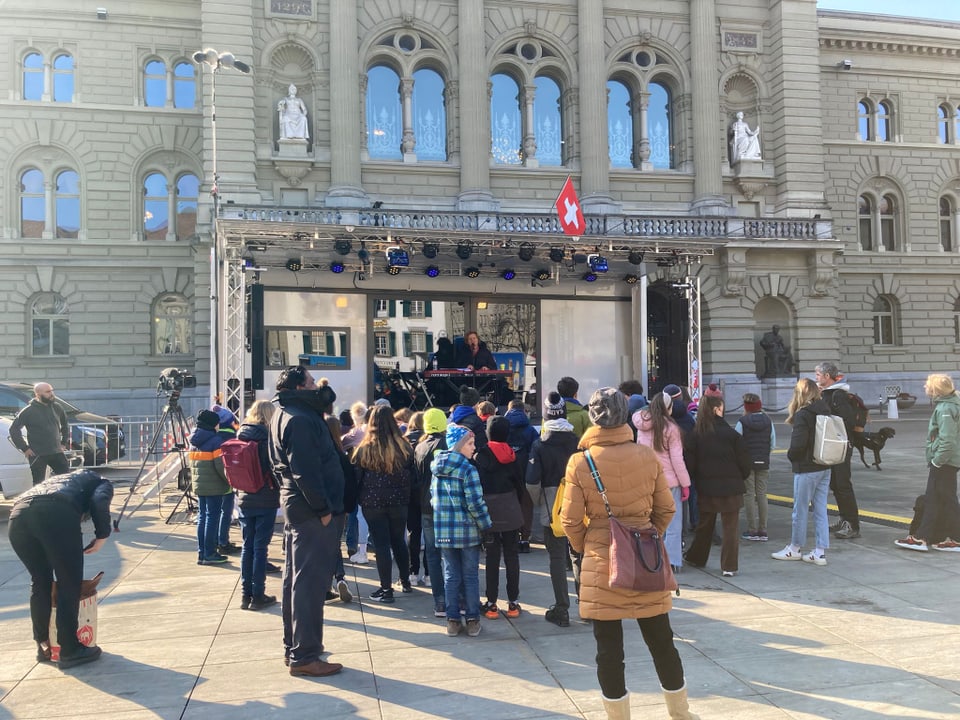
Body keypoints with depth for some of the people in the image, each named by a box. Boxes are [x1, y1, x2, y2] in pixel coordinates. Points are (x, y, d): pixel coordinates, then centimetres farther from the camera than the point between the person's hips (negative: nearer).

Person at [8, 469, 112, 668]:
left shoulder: (59, 479, 45)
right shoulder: (101, 482, 29)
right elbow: (100, 502, 1)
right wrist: (102, 536, 12)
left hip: (18, 514, 6)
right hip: (56, 514, -6)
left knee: (40, 582, 25)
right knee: (70, 585, 10)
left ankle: (43, 645, 33)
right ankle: (70, 650, 16)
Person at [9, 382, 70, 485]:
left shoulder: (57, 408, 7)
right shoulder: (29, 411, -8)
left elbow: (65, 425, 22)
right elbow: (14, 428, -8)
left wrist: (64, 442, 13)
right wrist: (24, 448, -10)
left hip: (57, 453, 4)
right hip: (37, 455, -4)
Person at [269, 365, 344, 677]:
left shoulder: (284, 414, 15)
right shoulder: (300, 419, -18)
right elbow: (306, 470, -24)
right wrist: (322, 508, -19)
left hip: (294, 503, 11)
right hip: (310, 509, -11)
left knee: (296, 576, 16)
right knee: (310, 579, -6)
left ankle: (293, 645, 27)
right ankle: (304, 655, 0)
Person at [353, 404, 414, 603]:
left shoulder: (364, 449, -10)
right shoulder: (404, 447, -5)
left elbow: (354, 477, -5)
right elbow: (412, 475, 1)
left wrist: (352, 501, 5)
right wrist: (407, 496, 11)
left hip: (373, 503, -3)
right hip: (399, 502, 3)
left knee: (381, 544, 2)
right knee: (399, 541, 18)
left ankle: (386, 589, 3)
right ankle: (405, 582, 30)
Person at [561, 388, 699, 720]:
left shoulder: (580, 462, -11)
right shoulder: (647, 456, -5)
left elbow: (571, 521, -7)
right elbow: (666, 509, 2)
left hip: (601, 565, -3)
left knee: (609, 650, 9)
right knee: (661, 642, 18)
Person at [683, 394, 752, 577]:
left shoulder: (695, 435, -4)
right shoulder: (731, 434, -10)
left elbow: (689, 462, -3)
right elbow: (744, 462, -6)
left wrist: (695, 480, 12)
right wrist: (740, 478, 12)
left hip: (706, 488, 3)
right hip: (730, 487, -3)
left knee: (704, 524, 19)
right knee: (730, 527, 5)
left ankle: (696, 558, 32)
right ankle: (729, 567, 6)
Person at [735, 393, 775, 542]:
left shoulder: (742, 422, -10)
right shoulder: (768, 421, 3)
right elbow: (773, 445, 5)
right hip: (763, 463, 4)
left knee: (749, 495, 2)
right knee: (762, 495, 8)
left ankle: (752, 530, 2)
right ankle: (763, 531, 9)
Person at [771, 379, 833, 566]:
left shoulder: (803, 415, -16)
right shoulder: (826, 412, 6)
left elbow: (798, 444, -21)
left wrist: (791, 456, -4)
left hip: (806, 469, -7)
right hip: (824, 468, 7)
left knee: (800, 510, 7)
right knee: (821, 510, 10)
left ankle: (795, 548, 20)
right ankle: (820, 552, 12)